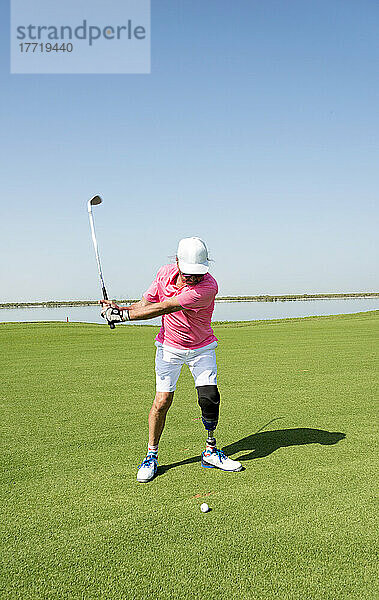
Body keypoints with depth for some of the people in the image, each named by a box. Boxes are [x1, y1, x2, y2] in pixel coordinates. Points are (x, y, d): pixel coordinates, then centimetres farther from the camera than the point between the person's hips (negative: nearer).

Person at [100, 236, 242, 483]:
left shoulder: (208, 286, -29)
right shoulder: (165, 272, -11)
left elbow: (164, 308, -33)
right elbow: (146, 304, -1)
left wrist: (123, 315, -33)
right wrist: (120, 308, -21)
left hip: (202, 348, -2)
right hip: (169, 347, 2)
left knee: (210, 397, -11)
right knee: (162, 401, -6)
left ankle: (211, 451, 12)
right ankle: (152, 456, 10)